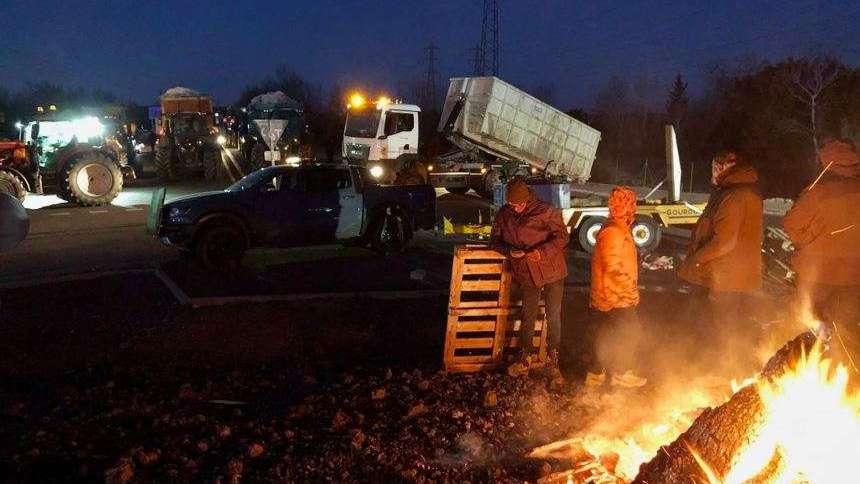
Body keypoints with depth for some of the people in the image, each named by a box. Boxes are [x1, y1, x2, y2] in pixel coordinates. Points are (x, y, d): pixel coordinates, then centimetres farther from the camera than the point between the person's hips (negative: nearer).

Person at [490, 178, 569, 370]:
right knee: (528, 316, 7)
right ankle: (525, 352, 24)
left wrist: (542, 251, -24)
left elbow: (562, 236, -11)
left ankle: (553, 352, 25)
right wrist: (509, 251, -12)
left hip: (552, 271, -2)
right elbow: (495, 240, 8)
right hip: (528, 274, 2)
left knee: (553, 316, 8)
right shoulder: (503, 215, -1)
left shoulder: (545, 211, -12)